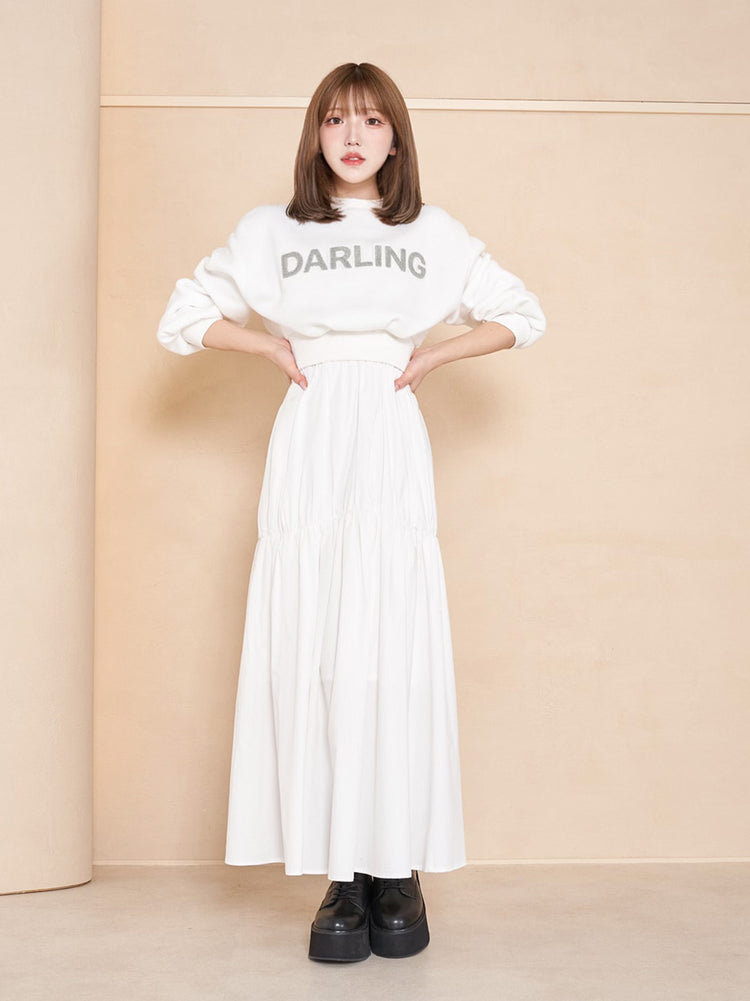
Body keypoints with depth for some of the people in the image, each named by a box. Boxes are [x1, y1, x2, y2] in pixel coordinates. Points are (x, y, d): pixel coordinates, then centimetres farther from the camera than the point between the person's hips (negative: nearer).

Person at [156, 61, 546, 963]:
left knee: (396, 651, -6)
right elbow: (182, 319, 16)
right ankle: (340, 876, 2)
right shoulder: (270, 232, 12)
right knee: (312, 652, -5)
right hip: (309, 444, 1)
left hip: (392, 446, 0)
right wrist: (273, 347, 5)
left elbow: (521, 316, 19)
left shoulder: (435, 234, 12)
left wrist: (434, 353, 7)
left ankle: (399, 868, 3)